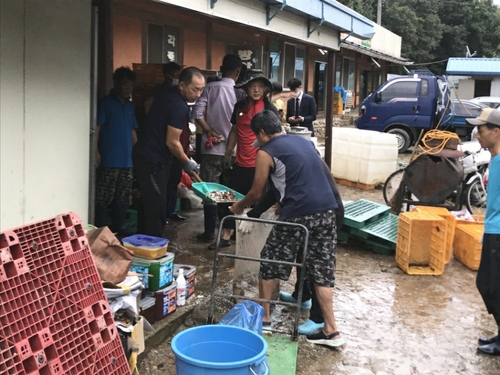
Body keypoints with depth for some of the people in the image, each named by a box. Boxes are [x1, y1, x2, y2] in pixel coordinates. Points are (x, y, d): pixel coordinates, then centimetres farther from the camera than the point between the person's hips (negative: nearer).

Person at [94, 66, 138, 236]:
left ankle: (118, 227, 21)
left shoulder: (130, 106, 16)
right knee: (104, 196, -6)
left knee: (123, 196, 12)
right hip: (109, 160, -7)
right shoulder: (106, 102, -3)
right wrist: (96, 151, -16)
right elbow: (96, 128, -8)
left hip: (126, 160, 7)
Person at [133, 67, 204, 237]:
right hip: (153, 161, -10)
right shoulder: (180, 107, -22)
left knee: (148, 204, 17)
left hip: (146, 155, 10)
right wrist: (188, 163, -4)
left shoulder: (166, 91, 6)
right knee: (156, 209, -7)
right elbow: (172, 142, -19)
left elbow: (149, 104, 25)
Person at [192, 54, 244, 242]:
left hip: (212, 148, -1)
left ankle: (210, 232, 6)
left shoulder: (211, 88, -5)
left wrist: (210, 132, -4)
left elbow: (197, 113, -13)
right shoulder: (240, 94, -3)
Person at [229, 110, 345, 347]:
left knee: (269, 264, 13)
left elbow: (256, 193, 7)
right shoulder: (304, 141, 20)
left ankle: (263, 319, 22)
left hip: (298, 215, -6)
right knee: (321, 270, 11)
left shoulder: (266, 152, 1)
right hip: (327, 210, 6)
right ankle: (331, 331, 12)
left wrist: (239, 207, 26)